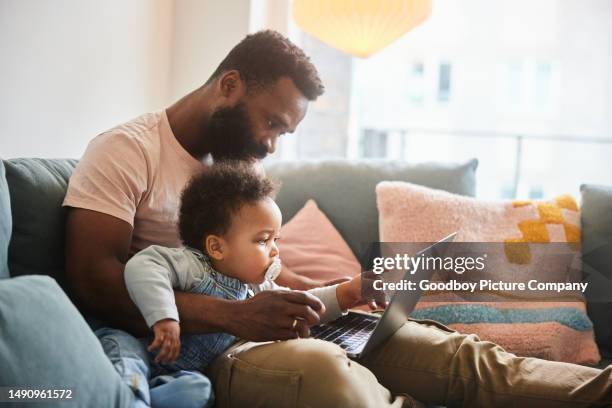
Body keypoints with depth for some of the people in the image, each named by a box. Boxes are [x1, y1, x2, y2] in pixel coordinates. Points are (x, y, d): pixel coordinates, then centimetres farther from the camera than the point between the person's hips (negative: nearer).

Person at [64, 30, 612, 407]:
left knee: (452, 354, -10)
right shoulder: (127, 150, -7)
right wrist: (234, 315, -28)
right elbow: (93, 281, -18)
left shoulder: (237, 163, 17)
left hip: (263, 327, 7)